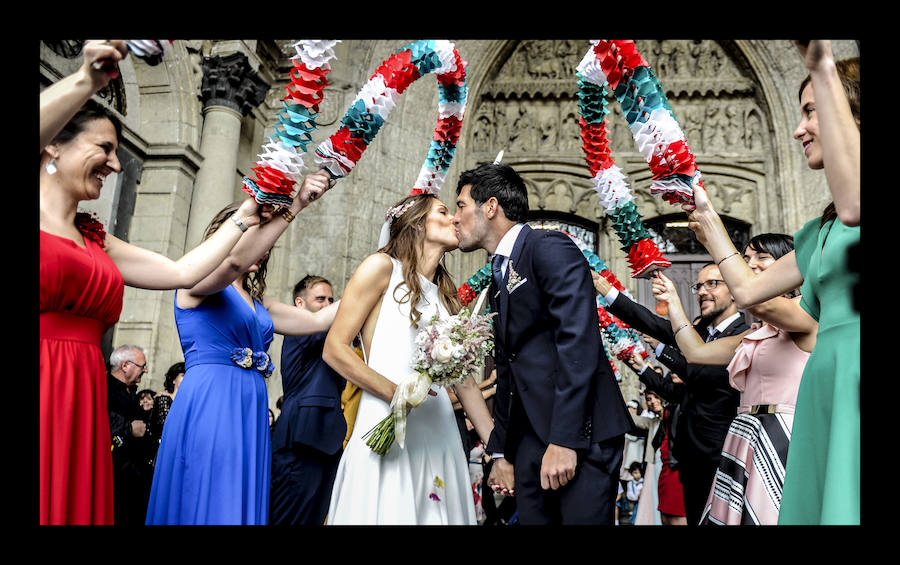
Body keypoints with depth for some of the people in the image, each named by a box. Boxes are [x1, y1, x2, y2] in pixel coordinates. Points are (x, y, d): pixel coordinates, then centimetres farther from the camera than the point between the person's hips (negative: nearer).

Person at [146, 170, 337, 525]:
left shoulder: (257, 303, 20)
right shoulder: (197, 280, -1)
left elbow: (315, 321, 17)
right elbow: (234, 261, -23)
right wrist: (295, 205, -26)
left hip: (251, 411, 8)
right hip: (209, 404, -7)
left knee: (240, 506, 8)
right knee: (207, 506, -4)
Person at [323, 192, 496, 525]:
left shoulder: (446, 295, 16)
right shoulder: (383, 267, -1)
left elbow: (464, 381, 14)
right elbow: (334, 349, -6)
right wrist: (395, 392, -16)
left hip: (439, 435, 6)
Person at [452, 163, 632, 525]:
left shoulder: (550, 247, -8)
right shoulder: (499, 279, 18)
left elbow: (579, 343, -19)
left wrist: (564, 440, -23)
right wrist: (500, 451, 18)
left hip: (580, 433, -8)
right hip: (530, 438, 8)